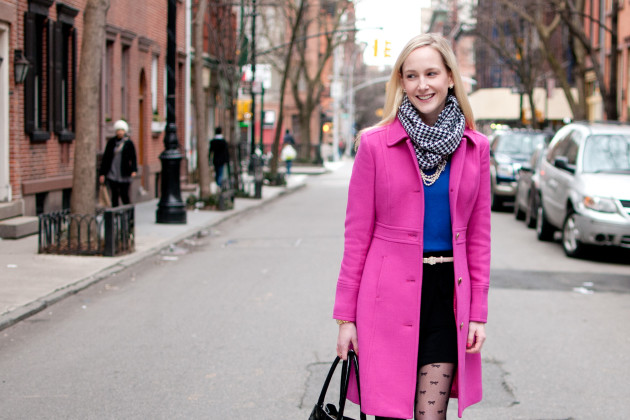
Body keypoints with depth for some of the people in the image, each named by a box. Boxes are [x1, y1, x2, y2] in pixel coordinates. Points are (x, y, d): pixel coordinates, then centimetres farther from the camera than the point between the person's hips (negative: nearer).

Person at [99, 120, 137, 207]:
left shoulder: (129, 143, -1)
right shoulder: (111, 142, 6)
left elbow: (133, 158, -2)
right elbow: (105, 157, 9)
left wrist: (134, 170, -19)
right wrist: (102, 173, 5)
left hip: (124, 175, -2)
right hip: (112, 174, 2)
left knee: (124, 196, -2)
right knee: (114, 195, 3)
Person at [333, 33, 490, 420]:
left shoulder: (475, 147, 5)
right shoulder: (375, 144, -2)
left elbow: (479, 234, 9)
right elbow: (357, 233, 0)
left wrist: (478, 311, 3)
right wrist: (346, 316, -2)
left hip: (448, 294, 2)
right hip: (389, 295, -2)